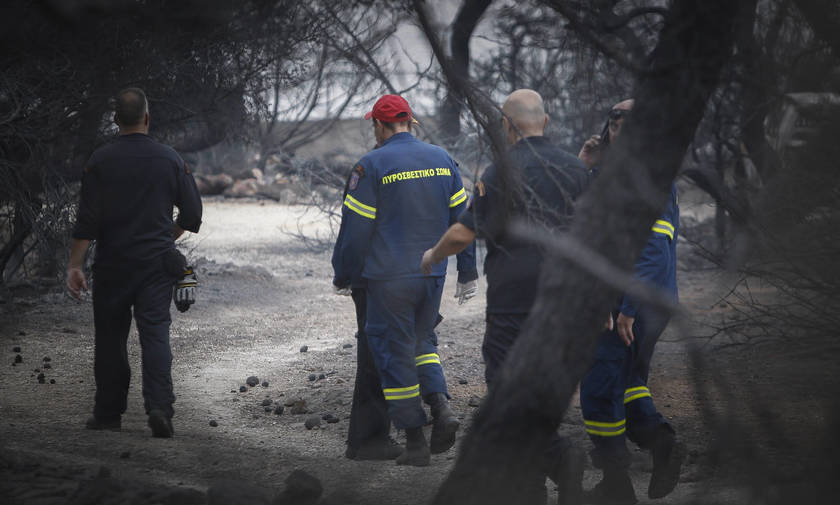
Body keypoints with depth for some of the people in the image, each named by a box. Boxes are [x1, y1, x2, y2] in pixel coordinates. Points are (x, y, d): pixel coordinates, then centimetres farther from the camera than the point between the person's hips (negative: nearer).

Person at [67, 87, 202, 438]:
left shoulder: (101, 161, -5)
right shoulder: (170, 159, 1)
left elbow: (87, 220, -9)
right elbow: (192, 214, 6)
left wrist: (74, 265, -6)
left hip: (112, 264, -1)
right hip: (157, 263, 1)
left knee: (110, 338, 10)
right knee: (155, 334, -3)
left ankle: (108, 413, 16)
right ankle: (159, 408, -19)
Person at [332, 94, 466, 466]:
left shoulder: (373, 165, -10)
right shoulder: (442, 159, 6)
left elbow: (355, 229, -9)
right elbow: (461, 217, 10)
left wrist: (343, 276, 4)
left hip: (389, 277, -5)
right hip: (433, 275, 5)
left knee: (394, 354, 4)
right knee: (422, 342, 22)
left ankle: (415, 442, 5)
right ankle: (441, 406, -2)